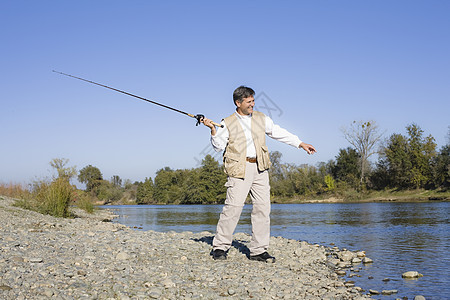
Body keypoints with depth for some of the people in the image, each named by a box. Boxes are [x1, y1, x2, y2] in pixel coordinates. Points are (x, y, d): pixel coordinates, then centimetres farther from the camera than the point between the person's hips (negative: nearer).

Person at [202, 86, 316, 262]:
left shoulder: (261, 119, 15)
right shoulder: (228, 123, 5)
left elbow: (279, 133, 21)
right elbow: (219, 146, 0)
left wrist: (300, 144, 19)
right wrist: (213, 130, -15)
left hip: (260, 168, 4)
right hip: (239, 169, -4)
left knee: (263, 208, 0)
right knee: (233, 206, -12)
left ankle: (258, 250, 9)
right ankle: (220, 247, 1)